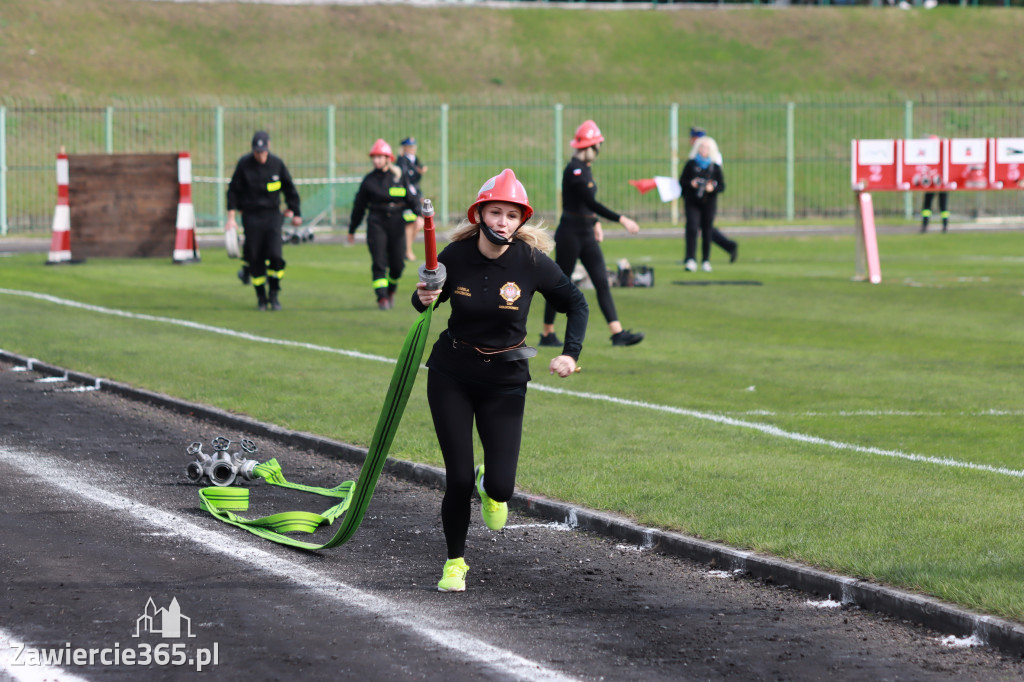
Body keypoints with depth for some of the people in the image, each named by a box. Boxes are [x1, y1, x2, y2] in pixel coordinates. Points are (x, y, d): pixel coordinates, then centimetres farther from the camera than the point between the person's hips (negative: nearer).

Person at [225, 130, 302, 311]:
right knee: (255, 258, -1)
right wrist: (231, 218, -5)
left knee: (275, 254, -12)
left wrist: (294, 213, 13)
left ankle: (273, 295, 2)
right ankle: (261, 297, 13)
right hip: (251, 216, -1)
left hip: (273, 215, 1)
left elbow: (290, 189, 12)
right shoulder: (244, 164, -5)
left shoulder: (277, 164, -1)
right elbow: (233, 191, 0)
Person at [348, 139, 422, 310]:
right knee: (379, 262, -11)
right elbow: (359, 206, 12)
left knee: (397, 263, 1)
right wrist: (352, 230, 17)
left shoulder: (400, 177, 5)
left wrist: (419, 215, -17)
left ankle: (391, 291, 27)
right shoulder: (369, 180, 6)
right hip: (376, 223, 0)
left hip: (396, 223, 0)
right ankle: (382, 297, -10)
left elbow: (412, 198, 2)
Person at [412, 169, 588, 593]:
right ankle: (455, 561, 20)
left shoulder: (532, 261, -13)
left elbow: (575, 304, 0)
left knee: (500, 486, -8)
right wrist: (424, 299, -18)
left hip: (505, 380, 0)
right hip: (451, 375, 0)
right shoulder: (455, 256, -11)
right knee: (458, 479, -4)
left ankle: (490, 489, 32)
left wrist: (571, 354, -12)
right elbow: (426, 300, 6)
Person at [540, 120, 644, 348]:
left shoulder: (584, 169, 10)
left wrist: (595, 223, 23)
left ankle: (617, 333, -3)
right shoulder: (573, 171, -19)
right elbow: (591, 203, -28)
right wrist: (622, 220, -30)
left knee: (602, 283, 1)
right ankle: (547, 334, 12)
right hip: (570, 233, -9)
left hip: (587, 235, 9)